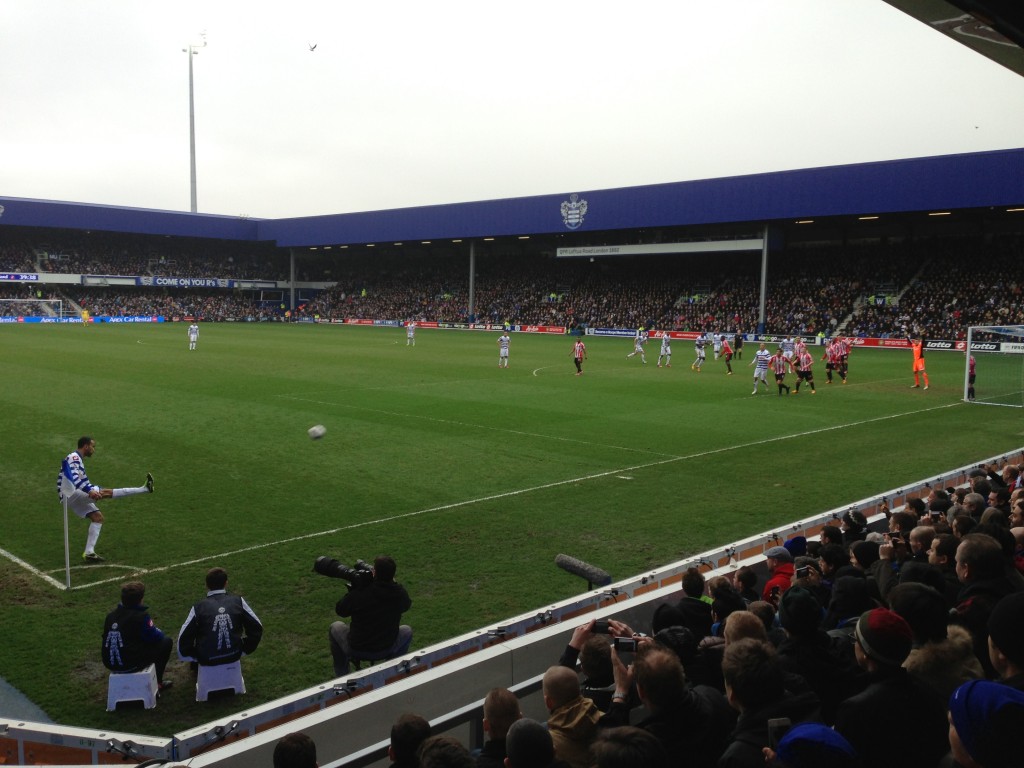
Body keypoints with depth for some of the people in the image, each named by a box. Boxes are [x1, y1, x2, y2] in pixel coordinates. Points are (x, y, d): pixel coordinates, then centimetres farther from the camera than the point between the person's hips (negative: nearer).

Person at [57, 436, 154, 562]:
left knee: (97, 517, 4)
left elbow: (82, 481, 29)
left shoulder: (77, 459, 21)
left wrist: (95, 489, 18)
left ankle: (89, 552, -1)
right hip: (70, 494, -10)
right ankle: (144, 489, -28)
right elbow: (74, 477, -29)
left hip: (73, 498, 10)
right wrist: (90, 491, -41)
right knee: (105, 493, -20)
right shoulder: (74, 457, -10)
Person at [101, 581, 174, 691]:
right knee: (166, 641, 10)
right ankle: (157, 681, 18)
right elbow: (156, 637, -7)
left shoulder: (110, 615, 5)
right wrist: (159, 633, 19)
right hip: (131, 665, -7)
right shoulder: (141, 616, -14)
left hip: (110, 665, 7)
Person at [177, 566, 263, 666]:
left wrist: (194, 656, 8)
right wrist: (245, 650, 12)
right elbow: (256, 628, 0)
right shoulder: (238, 601, -2)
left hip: (206, 660, -1)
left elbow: (183, 638, -8)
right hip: (234, 656, 1)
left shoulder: (199, 607, -6)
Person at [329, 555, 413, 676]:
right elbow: (407, 605, 9)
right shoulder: (400, 594, -16)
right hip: (387, 650, 2)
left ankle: (341, 678, 33)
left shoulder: (358, 593, -23)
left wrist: (352, 588, 2)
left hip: (356, 650, -2)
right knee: (407, 630, 31)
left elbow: (340, 611, -4)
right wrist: (392, 583, 7)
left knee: (336, 627, 28)